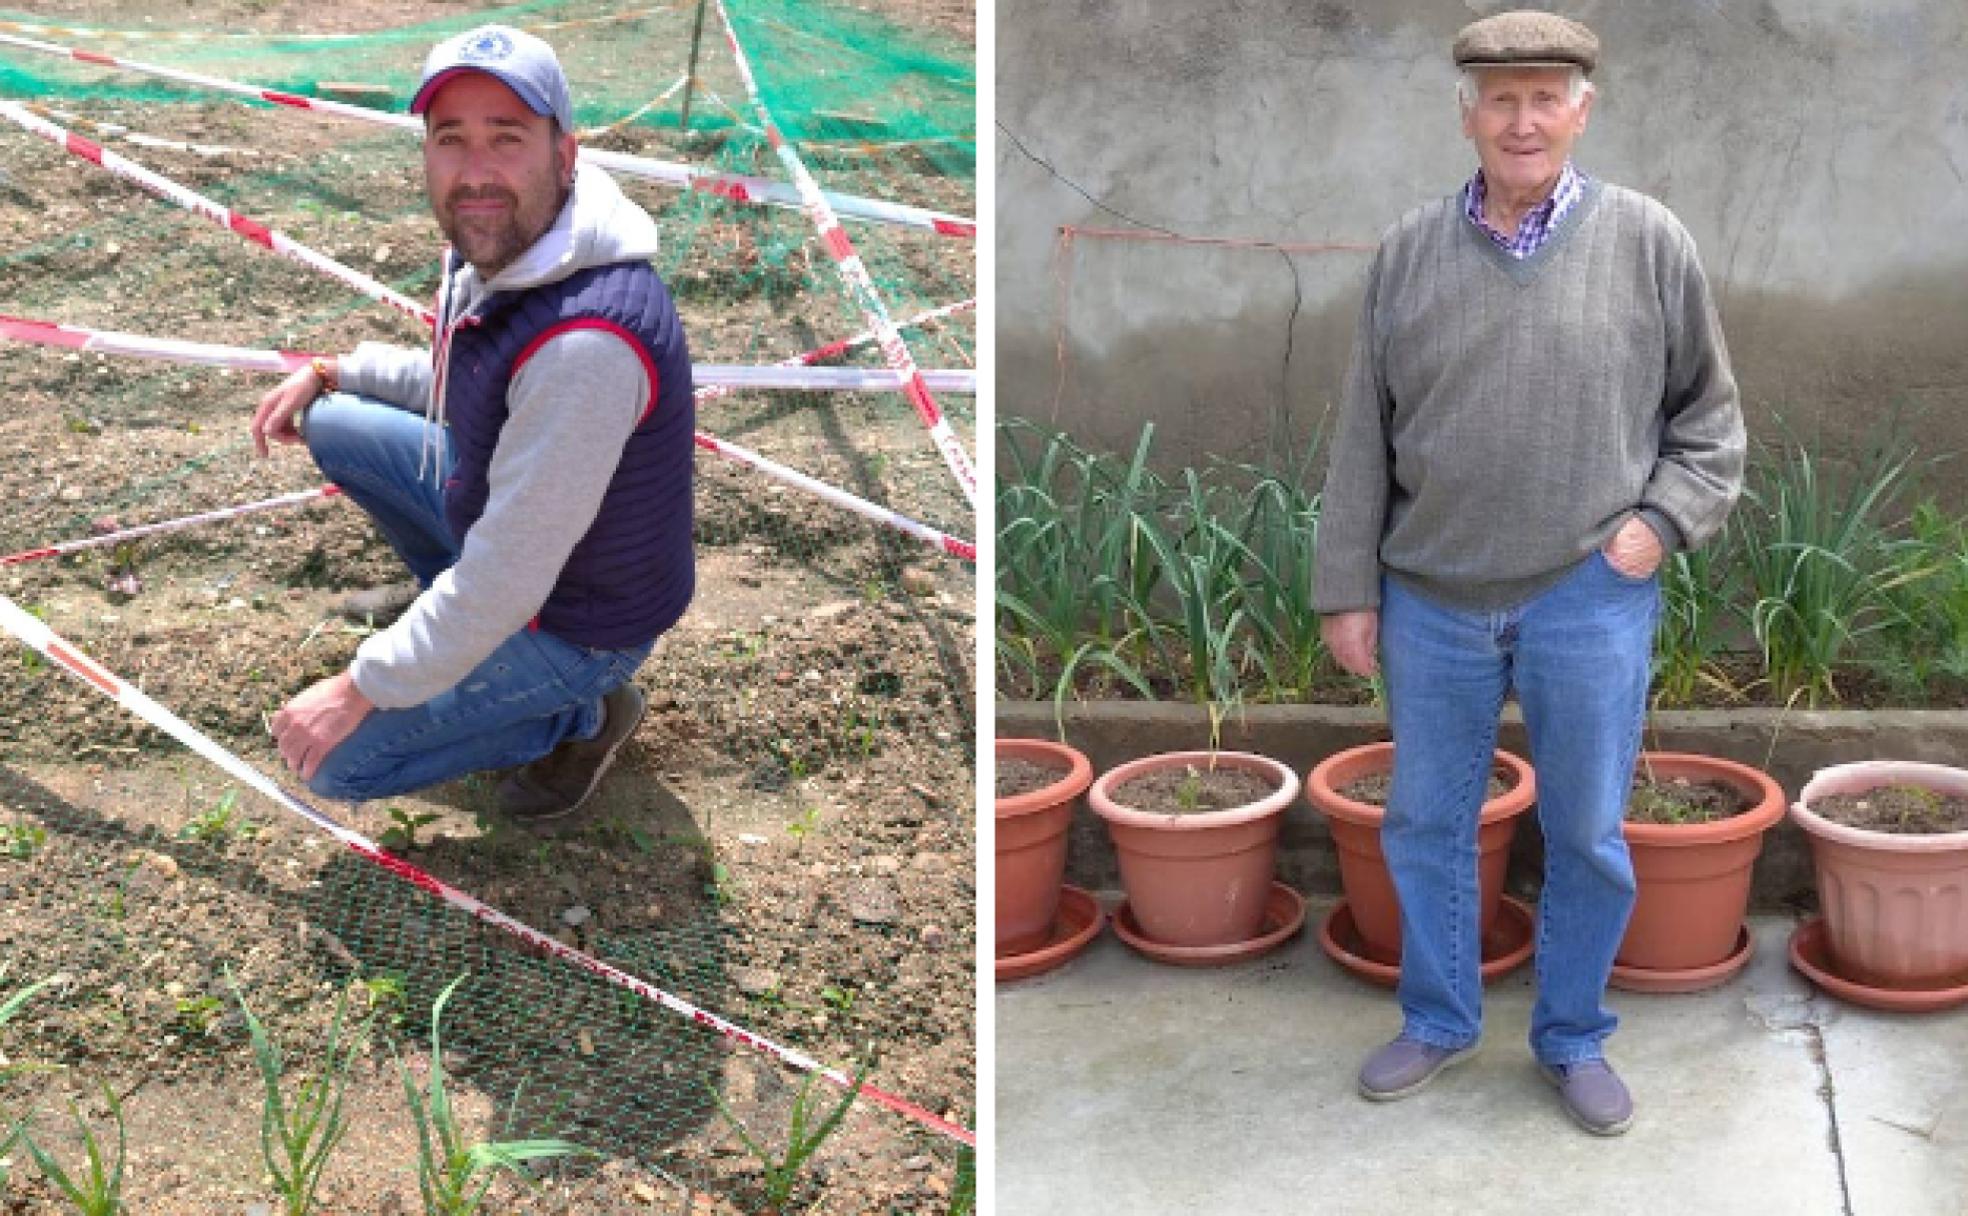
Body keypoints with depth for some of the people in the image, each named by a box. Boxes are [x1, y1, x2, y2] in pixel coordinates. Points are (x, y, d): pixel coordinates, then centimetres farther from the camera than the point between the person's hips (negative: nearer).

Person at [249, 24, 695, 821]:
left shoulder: (585, 342, -38)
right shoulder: (497, 250, -8)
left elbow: (504, 582, -33)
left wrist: (362, 688, -22)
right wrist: (331, 376, 6)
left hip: (576, 626, -9)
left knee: (336, 760, -8)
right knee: (335, 426, 13)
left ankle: (581, 716, 7)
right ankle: (468, 626, 20)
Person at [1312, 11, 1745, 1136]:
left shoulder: (1649, 242, -2)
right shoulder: (1409, 252, 2)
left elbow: (1709, 412, 8)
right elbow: (1365, 436, 5)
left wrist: (1662, 520, -6)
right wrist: (1349, 589, 4)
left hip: (1592, 599, -2)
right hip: (1433, 600, 2)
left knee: (1588, 836, 8)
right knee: (1427, 823, 13)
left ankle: (1575, 1038, 27)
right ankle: (1440, 1020, 32)